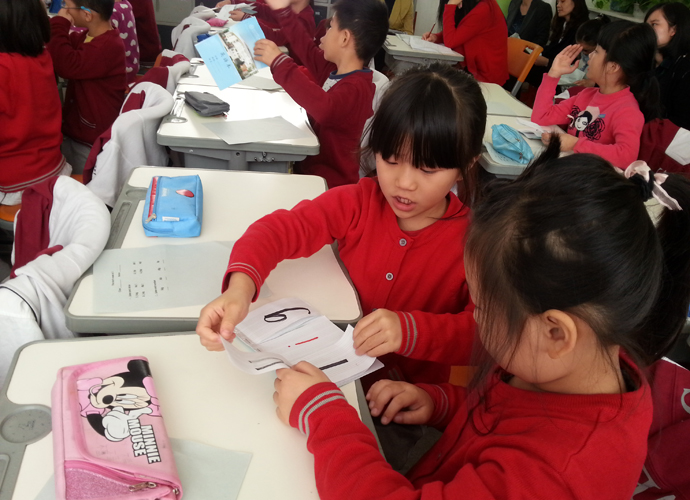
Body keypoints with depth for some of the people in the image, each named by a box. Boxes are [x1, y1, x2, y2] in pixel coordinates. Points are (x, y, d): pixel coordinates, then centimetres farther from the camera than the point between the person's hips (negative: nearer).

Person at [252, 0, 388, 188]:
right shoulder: (334, 70, 6)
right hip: (309, 166, 9)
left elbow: (325, 109, -46)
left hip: (330, 182, -9)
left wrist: (279, 63, -39)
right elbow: (308, 50, 26)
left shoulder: (355, 87, -24)